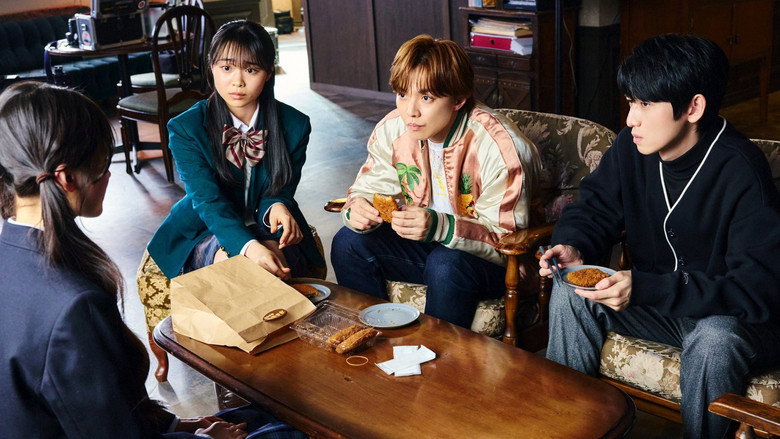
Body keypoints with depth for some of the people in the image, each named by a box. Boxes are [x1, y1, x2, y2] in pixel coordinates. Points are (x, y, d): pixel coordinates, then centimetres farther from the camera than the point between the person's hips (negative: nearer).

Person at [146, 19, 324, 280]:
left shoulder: (295, 125, -5)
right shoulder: (185, 129, -12)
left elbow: (281, 191, -3)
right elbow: (208, 201, -21)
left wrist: (276, 207, -31)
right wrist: (249, 247, -40)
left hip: (268, 232, 3)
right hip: (205, 234, -2)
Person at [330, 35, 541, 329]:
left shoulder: (499, 146, -25)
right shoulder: (392, 130, -7)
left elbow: (506, 237, -25)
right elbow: (369, 188, 1)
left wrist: (439, 227, -41)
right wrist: (358, 209, -25)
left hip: (494, 262, -6)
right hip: (425, 242, 6)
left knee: (445, 265, -36)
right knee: (349, 242, -11)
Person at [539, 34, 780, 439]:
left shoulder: (740, 171, -26)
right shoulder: (631, 148, -8)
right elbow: (594, 210, 5)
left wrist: (645, 288, -39)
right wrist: (573, 247, -20)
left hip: (730, 316, -5)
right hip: (654, 302, 6)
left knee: (713, 339, -37)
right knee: (570, 293, -14)